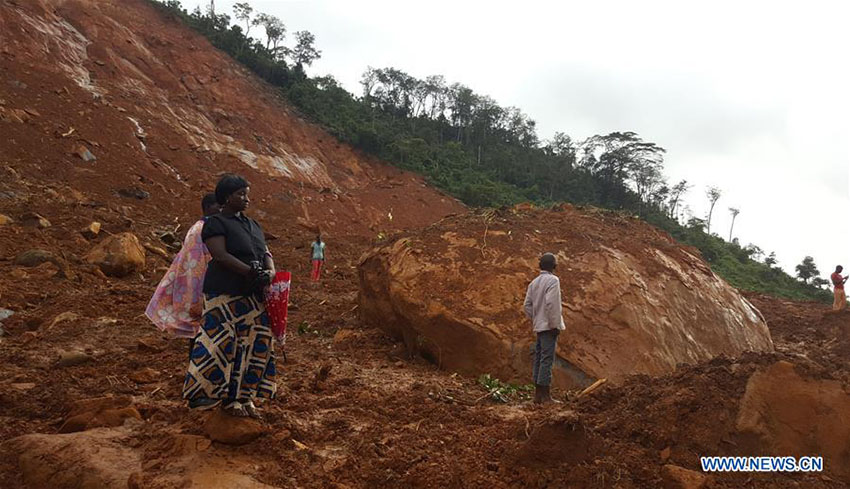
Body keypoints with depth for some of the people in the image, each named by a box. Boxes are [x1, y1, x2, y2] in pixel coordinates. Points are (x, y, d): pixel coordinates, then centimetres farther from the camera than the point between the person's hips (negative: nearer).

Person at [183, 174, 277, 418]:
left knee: (254, 344, 5)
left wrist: (270, 272, -10)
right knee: (221, 343, -6)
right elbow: (220, 255, -17)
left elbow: (266, 253, 11)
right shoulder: (215, 223, -4)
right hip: (225, 294, -7)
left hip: (253, 296, 7)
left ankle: (244, 397, 14)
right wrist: (249, 272, -26)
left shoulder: (253, 225, 18)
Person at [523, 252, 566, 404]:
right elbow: (551, 303, -20)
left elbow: (527, 304, 12)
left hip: (539, 326, 8)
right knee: (547, 359, -6)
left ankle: (538, 393, 15)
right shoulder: (553, 280, -11)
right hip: (549, 326, -8)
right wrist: (555, 325, -16)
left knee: (539, 358, 10)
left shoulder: (534, 282, 13)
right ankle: (544, 395, -5)